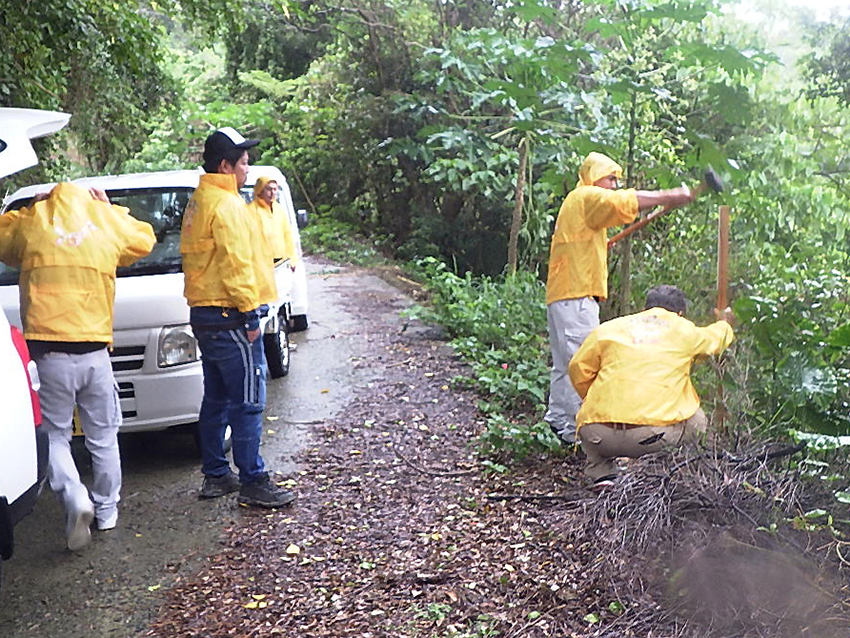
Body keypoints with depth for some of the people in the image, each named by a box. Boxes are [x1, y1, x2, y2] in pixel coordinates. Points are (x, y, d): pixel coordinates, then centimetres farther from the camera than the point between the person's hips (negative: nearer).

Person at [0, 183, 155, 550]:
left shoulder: (29, 223, 3)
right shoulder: (107, 222, 7)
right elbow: (144, 241, 25)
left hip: (47, 353, -1)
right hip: (94, 352, 2)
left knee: (54, 436, 9)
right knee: (104, 437, 15)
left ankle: (75, 499, -12)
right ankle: (107, 511, 24)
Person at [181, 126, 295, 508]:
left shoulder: (198, 203, 17)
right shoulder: (226, 206, -14)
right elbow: (236, 265, -20)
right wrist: (248, 313, -16)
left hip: (204, 316, 10)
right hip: (230, 318, -10)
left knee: (216, 400, 16)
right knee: (247, 403, -5)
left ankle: (215, 475, 25)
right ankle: (253, 482, 0)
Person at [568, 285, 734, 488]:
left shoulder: (608, 328, 17)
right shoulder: (685, 331, 17)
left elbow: (578, 367, 17)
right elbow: (715, 339, 38)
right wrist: (725, 324, 63)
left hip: (599, 435, 2)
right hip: (651, 436, -1)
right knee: (695, 420, 27)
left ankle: (602, 475, 14)